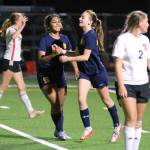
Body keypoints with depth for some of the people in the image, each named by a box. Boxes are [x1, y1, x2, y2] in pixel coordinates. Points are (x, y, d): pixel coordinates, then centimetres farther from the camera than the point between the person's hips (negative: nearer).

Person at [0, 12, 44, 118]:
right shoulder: (11, 29, -13)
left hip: (16, 62, 10)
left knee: (22, 88, 6)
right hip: (9, 61, -10)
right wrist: (22, 26, -36)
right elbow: (13, 36, -39)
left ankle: (31, 111, 5)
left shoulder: (15, 30, 16)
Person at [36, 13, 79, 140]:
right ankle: (60, 131, -3)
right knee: (55, 103, -15)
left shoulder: (64, 38, 6)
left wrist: (76, 69, 6)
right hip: (45, 75, -5)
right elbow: (41, 59, -19)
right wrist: (55, 54, -33)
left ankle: (58, 131, 24)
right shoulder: (45, 39, -11)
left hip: (59, 74, 5)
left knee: (61, 105, 6)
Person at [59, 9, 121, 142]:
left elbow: (85, 56, -24)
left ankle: (117, 126, 26)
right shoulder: (84, 35, 6)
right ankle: (88, 129, -1)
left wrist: (67, 58, -21)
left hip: (98, 71, -7)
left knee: (106, 100, 8)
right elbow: (80, 53, 13)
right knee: (81, 99, -8)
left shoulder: (91, 35, -21)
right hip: (85, 71, 7)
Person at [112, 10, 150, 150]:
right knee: (131, 119, -16)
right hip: (127, 84, -6)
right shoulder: (123, 39, -8)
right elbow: (117, 64, -11)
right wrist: (121, 85, -17)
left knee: (138, 121, 7)